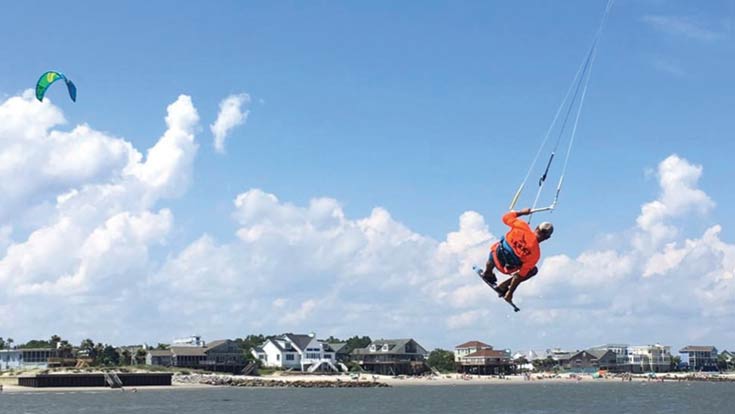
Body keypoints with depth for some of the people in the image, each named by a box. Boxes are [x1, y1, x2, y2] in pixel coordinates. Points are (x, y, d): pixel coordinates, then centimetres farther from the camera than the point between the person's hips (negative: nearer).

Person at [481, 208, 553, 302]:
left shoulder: (522, 227, -25)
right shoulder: (536, 253, -24)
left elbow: (506, 217, -6)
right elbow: (521, 275, -17)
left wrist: (522, 212, 9)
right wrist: (510, 293, -7)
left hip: (496, 256, 3)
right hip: (506, 269, -3)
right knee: (534, 270, 21)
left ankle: (488, 273, 58)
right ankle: (504, 287, 17)